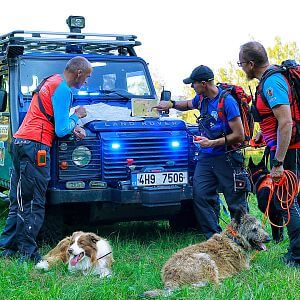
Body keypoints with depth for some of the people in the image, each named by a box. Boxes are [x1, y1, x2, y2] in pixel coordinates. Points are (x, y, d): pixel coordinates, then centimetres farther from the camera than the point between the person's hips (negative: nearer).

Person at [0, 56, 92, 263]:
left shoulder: (53, 81, 19)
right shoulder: (62, 89, -11)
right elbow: (60, 130, -14)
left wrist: (72, 127, 10)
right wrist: (77, 116, 4)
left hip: (20, 142, 10)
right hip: (34, 145, -10)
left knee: (19, 199, 14)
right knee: (34, 203, -6)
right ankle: (28, 252, -3)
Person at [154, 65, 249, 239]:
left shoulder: (227, 101, -17)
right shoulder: (201, 98, 6)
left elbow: (239, 136, -17)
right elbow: (188, 104, 33)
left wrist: (212, 143, -20)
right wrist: (171, 104, 17)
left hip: (226, 157, -7)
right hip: (206, 157, 7)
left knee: (236, 201, -1)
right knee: (201, 195, -2)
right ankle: (214, 238, 4)